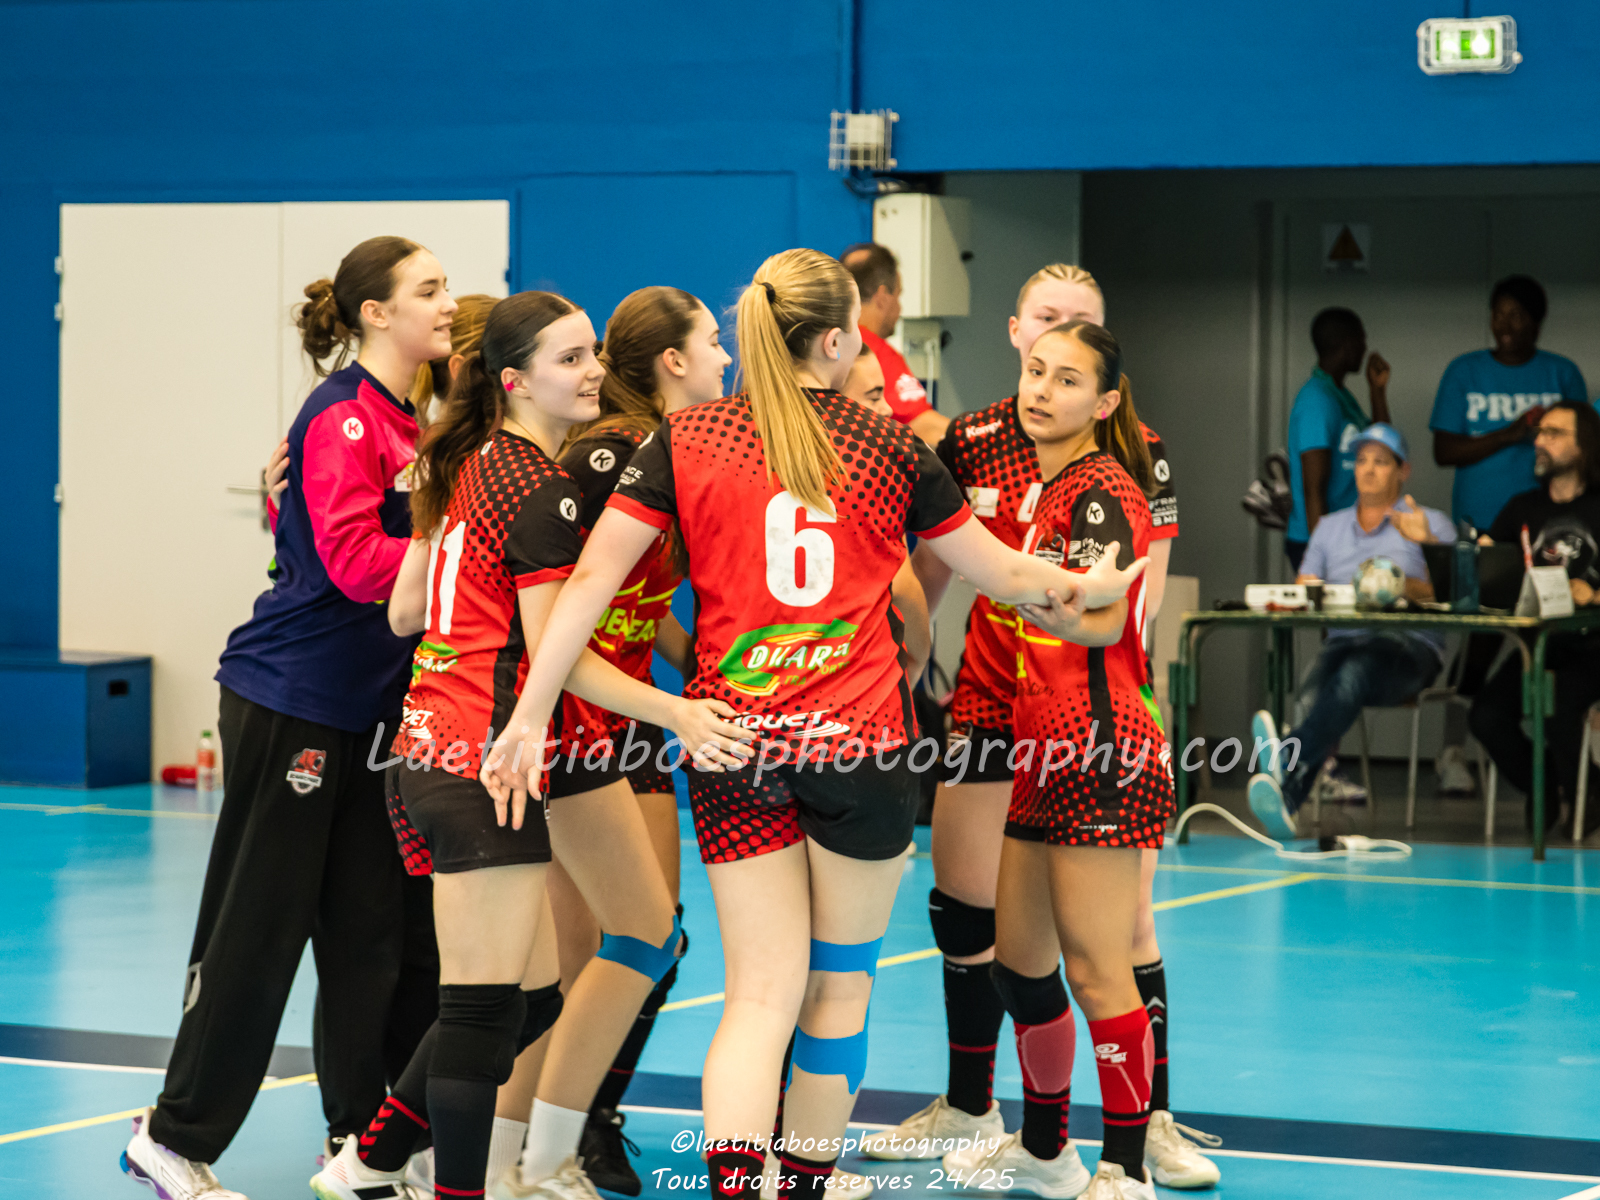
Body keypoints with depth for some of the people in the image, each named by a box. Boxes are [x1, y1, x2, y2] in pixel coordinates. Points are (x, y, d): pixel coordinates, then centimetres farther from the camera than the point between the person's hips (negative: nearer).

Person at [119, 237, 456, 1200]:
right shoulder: (344, 418, -14)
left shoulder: (408, 425, 13)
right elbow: (356, 564, -23)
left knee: (379, 930, 8)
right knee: (258, 928, -2)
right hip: (291, 698, -8)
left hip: (364, 709, 8)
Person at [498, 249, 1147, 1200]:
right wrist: (1087, 587, 32)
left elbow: (594, 577, -5)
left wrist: (532, 713, -4)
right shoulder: (892, 449, 2)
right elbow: (1002, 572, 12)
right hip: (859, 739, -1)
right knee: (840, 985, 14)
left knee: (763, 992, 1)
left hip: (732, 740, 1)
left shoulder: (686, 439, 2)